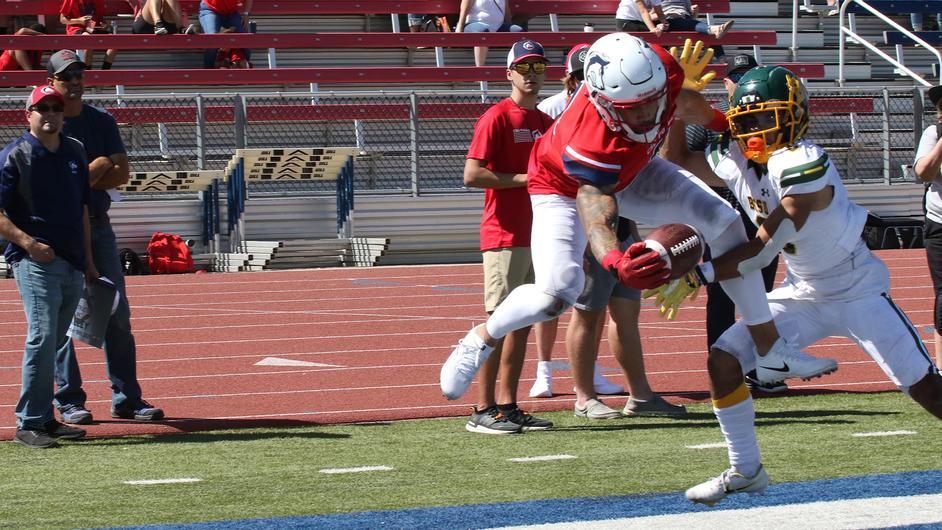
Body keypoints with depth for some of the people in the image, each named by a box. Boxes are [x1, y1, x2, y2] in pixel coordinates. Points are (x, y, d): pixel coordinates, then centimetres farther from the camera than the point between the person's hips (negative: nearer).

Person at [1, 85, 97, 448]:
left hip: (72, 265, 7)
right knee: (42, 338, -15)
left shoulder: (74, 152, 14)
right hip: (35, 263, -7)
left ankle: (45, 419, 18)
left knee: (55, 343, 11)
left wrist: (88, 259, 20)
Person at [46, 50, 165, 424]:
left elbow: (121, 174, 2)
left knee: (117, 313, 3)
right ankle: (69, 401, 3)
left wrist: (81, 179, -12)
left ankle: (126, 398, 7)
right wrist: (97, 168, -9)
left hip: (98, 225, 4)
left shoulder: (102, 122, 11)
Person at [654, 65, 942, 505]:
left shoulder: (802, 163, -28)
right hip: (801, 295, 7)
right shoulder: (734, 163, -6)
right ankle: (745, 471, 7)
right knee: (723, 360, -7)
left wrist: (696, 276, -32)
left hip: (856, 290, -6)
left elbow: (763, 250, -30)